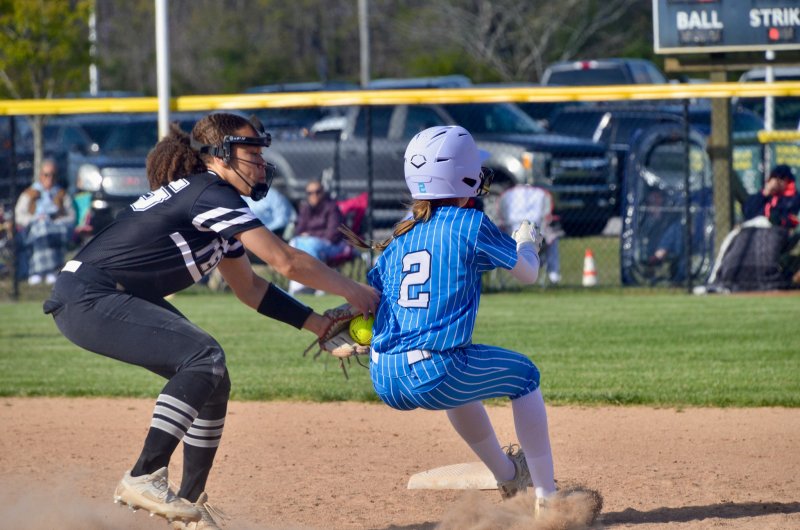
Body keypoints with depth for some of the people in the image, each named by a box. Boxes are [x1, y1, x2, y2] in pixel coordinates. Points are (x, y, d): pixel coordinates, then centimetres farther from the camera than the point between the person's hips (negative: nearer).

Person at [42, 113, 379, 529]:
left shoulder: (215, 202, 15)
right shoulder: (211, 194, -16)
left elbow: (248, 287, 23)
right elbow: (286, 261, -20)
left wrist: (319, 323, 18)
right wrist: (352, 291, -9)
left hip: (118, 299, 11)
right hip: (87, 299, -11)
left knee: (212, 381, 11)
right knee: (205, 357, -24)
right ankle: (143, 478, -25)